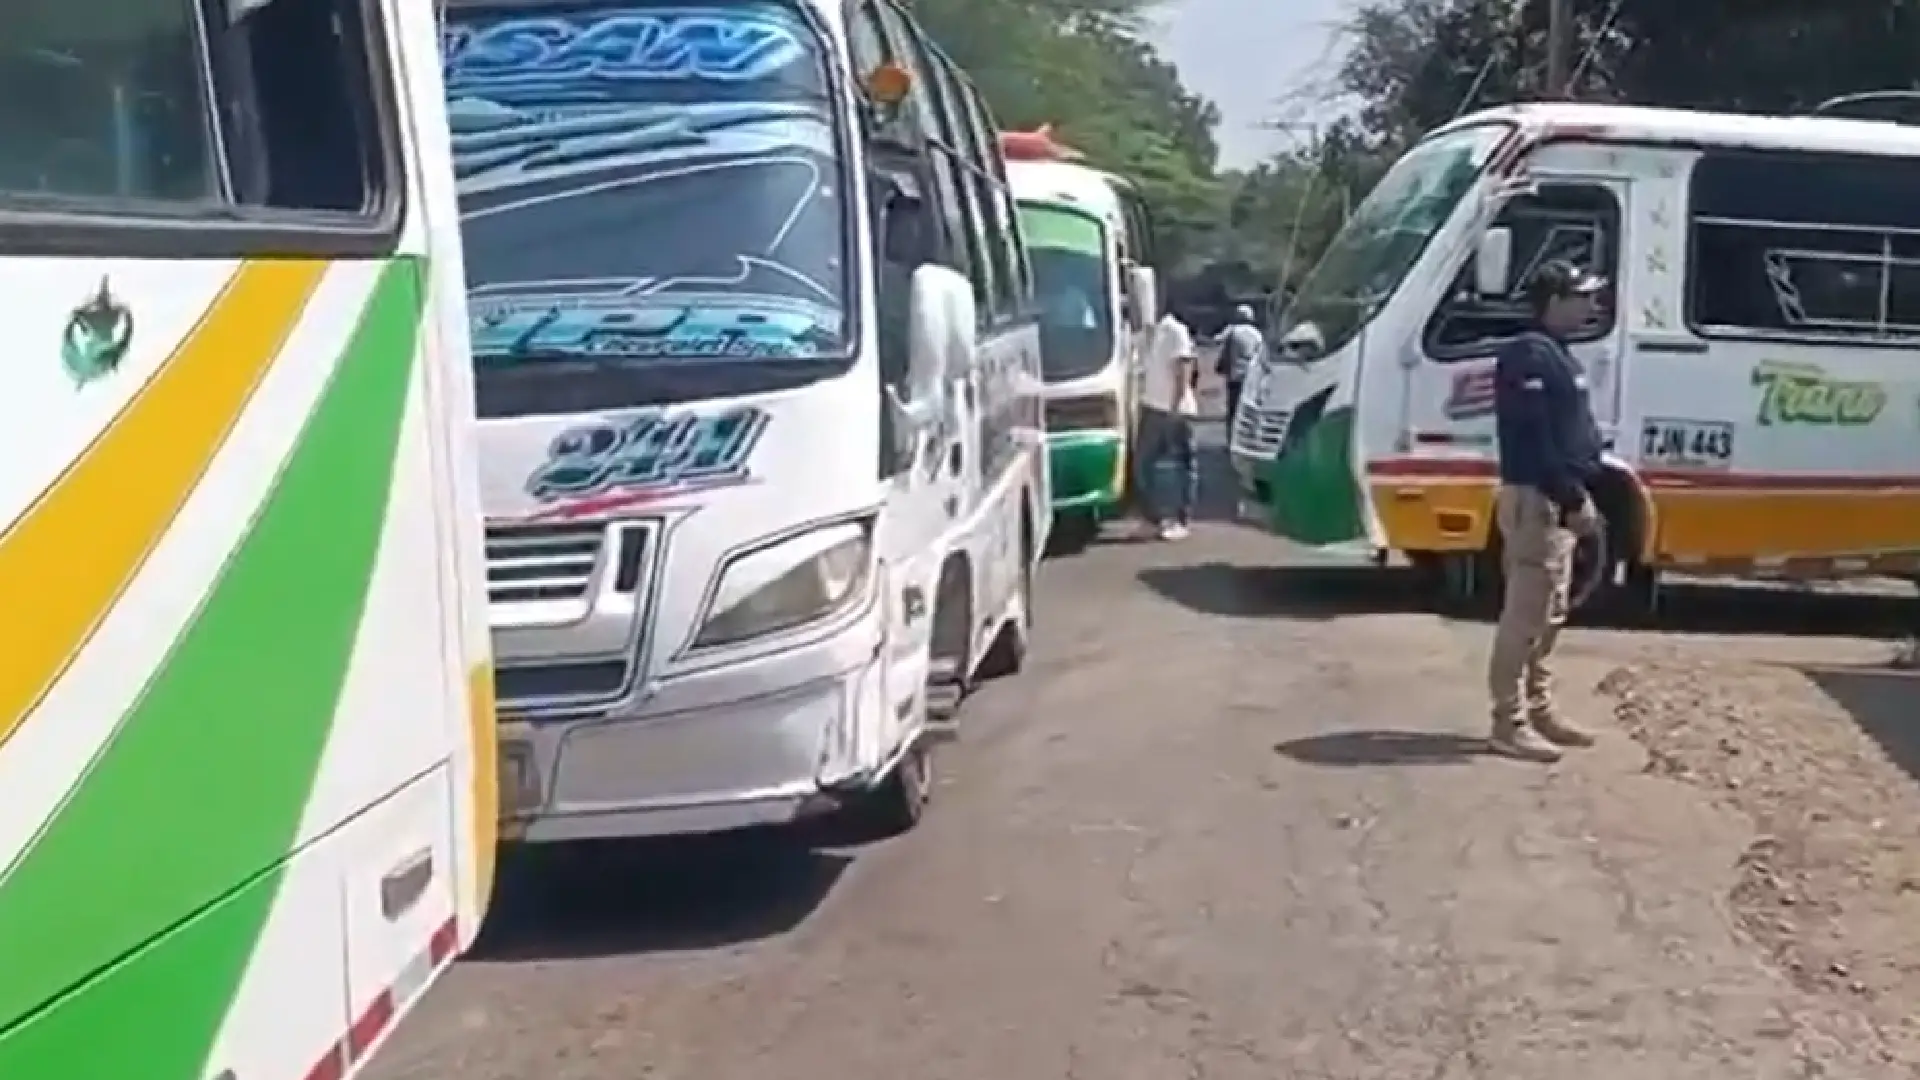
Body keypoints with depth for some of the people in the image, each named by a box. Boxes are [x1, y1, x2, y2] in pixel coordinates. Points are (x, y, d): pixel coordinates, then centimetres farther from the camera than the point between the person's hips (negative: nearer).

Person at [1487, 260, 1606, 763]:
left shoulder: (1557, 356, 17)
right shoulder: (1529, 356, -15)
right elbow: (1533, 440, -22)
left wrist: (1579, 495, 12)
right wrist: (1574, 498, -20)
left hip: (1558, 501, 11)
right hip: (1535, 500, -11)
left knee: (1547, 616, 15)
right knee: (1524, 616, -8)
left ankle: (1540, 710, 23)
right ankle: (1510, 723, -4)